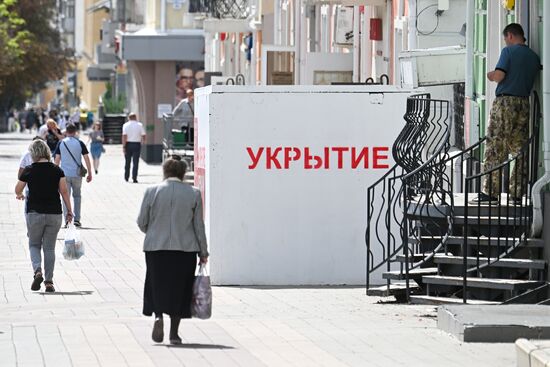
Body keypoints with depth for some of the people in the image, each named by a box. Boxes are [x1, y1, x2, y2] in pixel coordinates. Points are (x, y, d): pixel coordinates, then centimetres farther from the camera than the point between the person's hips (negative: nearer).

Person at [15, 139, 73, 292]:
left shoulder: (29, 170, -4)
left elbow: (18, 190, 5)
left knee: (34, 244, 14)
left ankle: (37, 271, -11)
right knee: (49, 248, 9)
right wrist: (69, 211, 2)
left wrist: (20, 196, 28)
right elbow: (64, 191, -4)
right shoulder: (57, 170, 0)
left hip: (34, 212, -2)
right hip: (54, 213, 2)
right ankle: (49, 281, 6)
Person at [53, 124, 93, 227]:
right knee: (77, 196, 16)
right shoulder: (80, 143, -1)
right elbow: (86, 158, -2)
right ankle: (77, 219, 11)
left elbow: (57, 159, -1)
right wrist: (89, 173, 4)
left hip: (64, 174, -1)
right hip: (77, 174, 1)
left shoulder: (61, 143, 0)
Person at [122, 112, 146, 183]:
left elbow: (124, 136, -10)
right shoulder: (140, 125, 0)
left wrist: (123, 146, -10)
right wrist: (143, 142, 19)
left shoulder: (126, 125, -2)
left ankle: (126, 177, 22)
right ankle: (134, 178, -7)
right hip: (137, 144, -1)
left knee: (127, 162, 13)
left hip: (128, 144, 1)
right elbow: (143, 135, -1)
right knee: (135, 162, -1)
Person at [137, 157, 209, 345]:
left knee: (157, 286, 12)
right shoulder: (193, 194, -1)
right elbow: (198, 225, 1)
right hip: (185, 250, 0)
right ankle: (174, 333, 9)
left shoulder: (152, 192, -2)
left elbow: (142, 222, 2)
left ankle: (158, 315, -14)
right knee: (179, 289, 8)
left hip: (156, 247, 0)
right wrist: (203, 252, 9)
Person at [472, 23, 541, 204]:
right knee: (520, 150, 7)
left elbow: (499, 76, -12)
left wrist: (490, 75, 8)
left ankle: (491, 191, -8)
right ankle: (517, 193, 5)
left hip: (505, 102, -6)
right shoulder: (534, 57, 13)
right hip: (524, 103, 6)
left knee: (495, 148, -5)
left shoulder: (509, 51, -5)